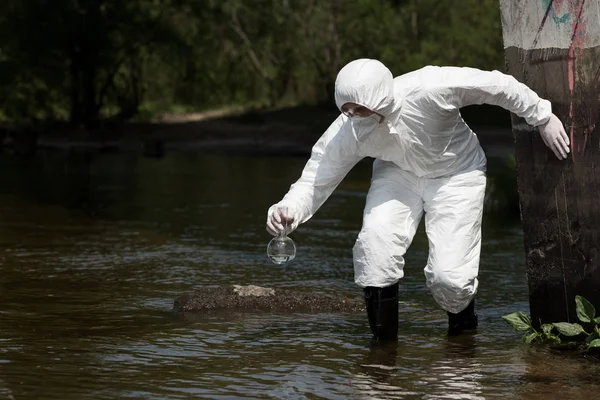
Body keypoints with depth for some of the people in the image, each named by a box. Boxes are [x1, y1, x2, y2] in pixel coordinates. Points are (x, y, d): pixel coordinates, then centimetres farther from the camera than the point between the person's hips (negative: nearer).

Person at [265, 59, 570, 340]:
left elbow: (497, 85, -23)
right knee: (375, 238, -25)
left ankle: (462, 321, 23)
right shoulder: (346, 132, -26)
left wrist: (543, 118, -12)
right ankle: (383, 338, -8)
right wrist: (289, 210, -41)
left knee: (448, 276, -14)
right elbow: (314, 181, -19)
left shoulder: (430, 89, -36)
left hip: (455, 174, -3)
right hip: (398, 174, 3)